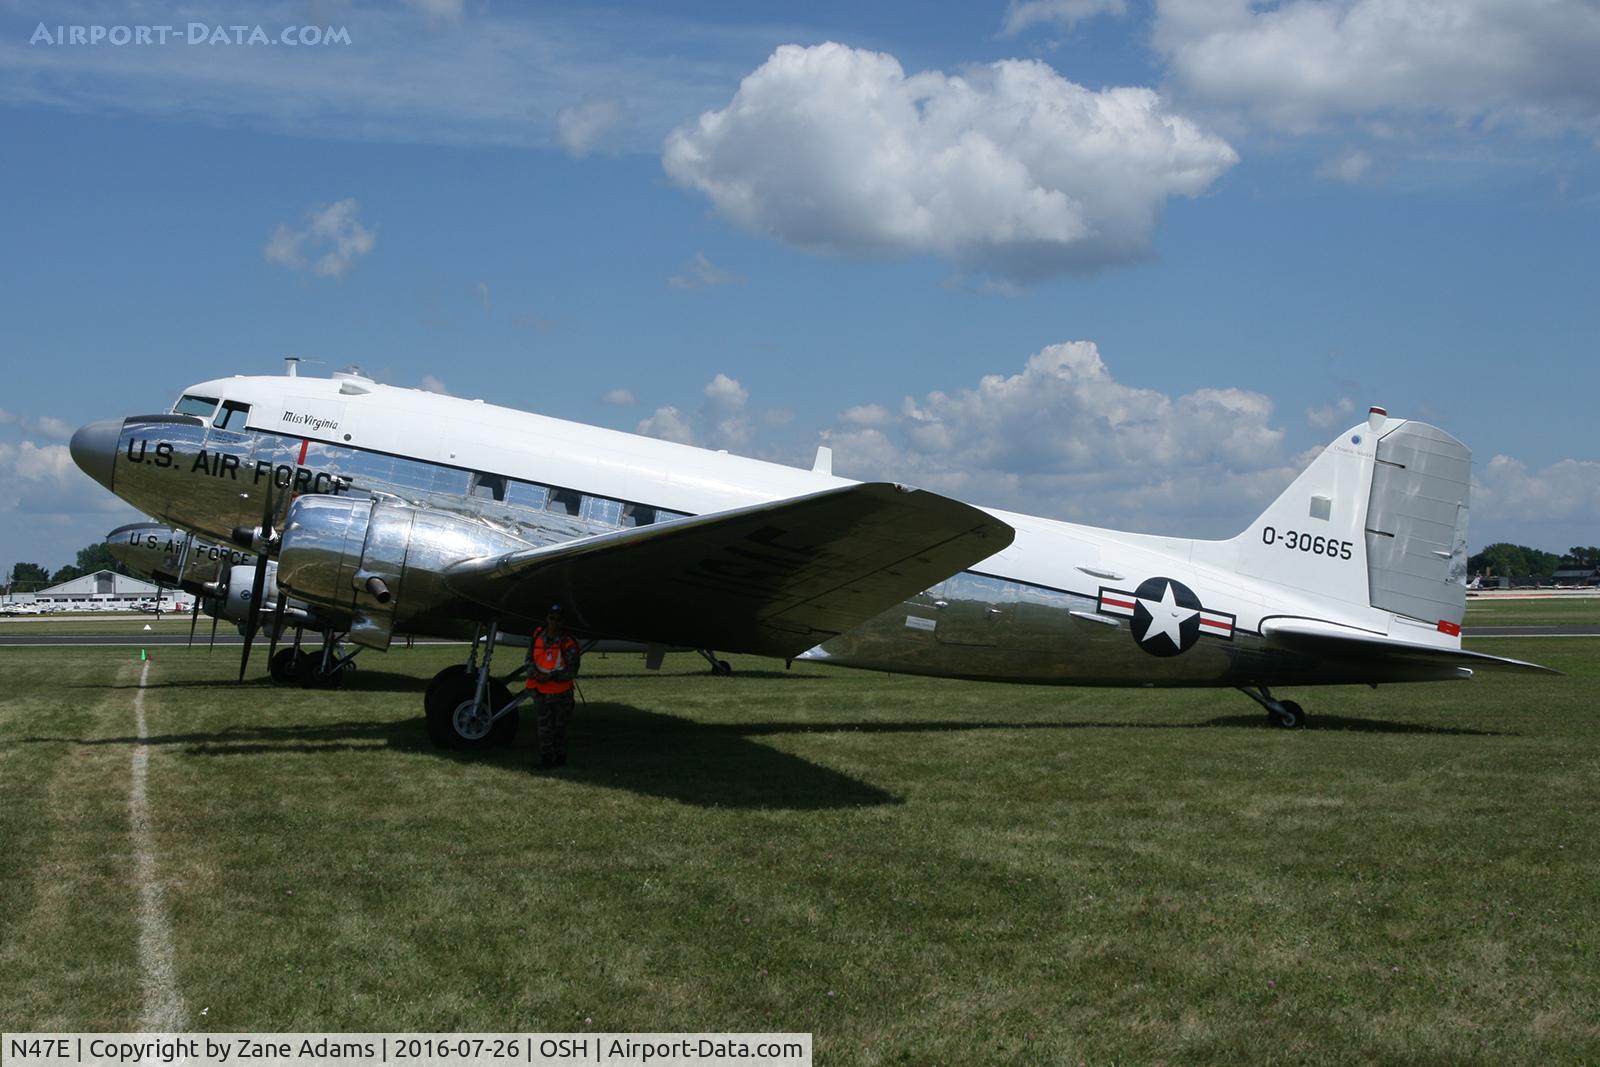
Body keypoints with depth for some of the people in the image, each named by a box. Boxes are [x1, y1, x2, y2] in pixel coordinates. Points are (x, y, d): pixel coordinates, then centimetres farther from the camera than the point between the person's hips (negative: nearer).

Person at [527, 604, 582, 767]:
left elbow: (571, 671, -11)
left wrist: (551, 676, -21)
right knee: (544, 728, 3)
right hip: (541, 692, 2)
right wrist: (533, 671, -11)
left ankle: (560, 757, 20)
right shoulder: (538, 636, 2)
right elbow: (529, 658, 11)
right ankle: (546, 758, 10)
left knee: (560, 727, 8)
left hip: (561, 693, -2)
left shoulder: (568, 644, -9)